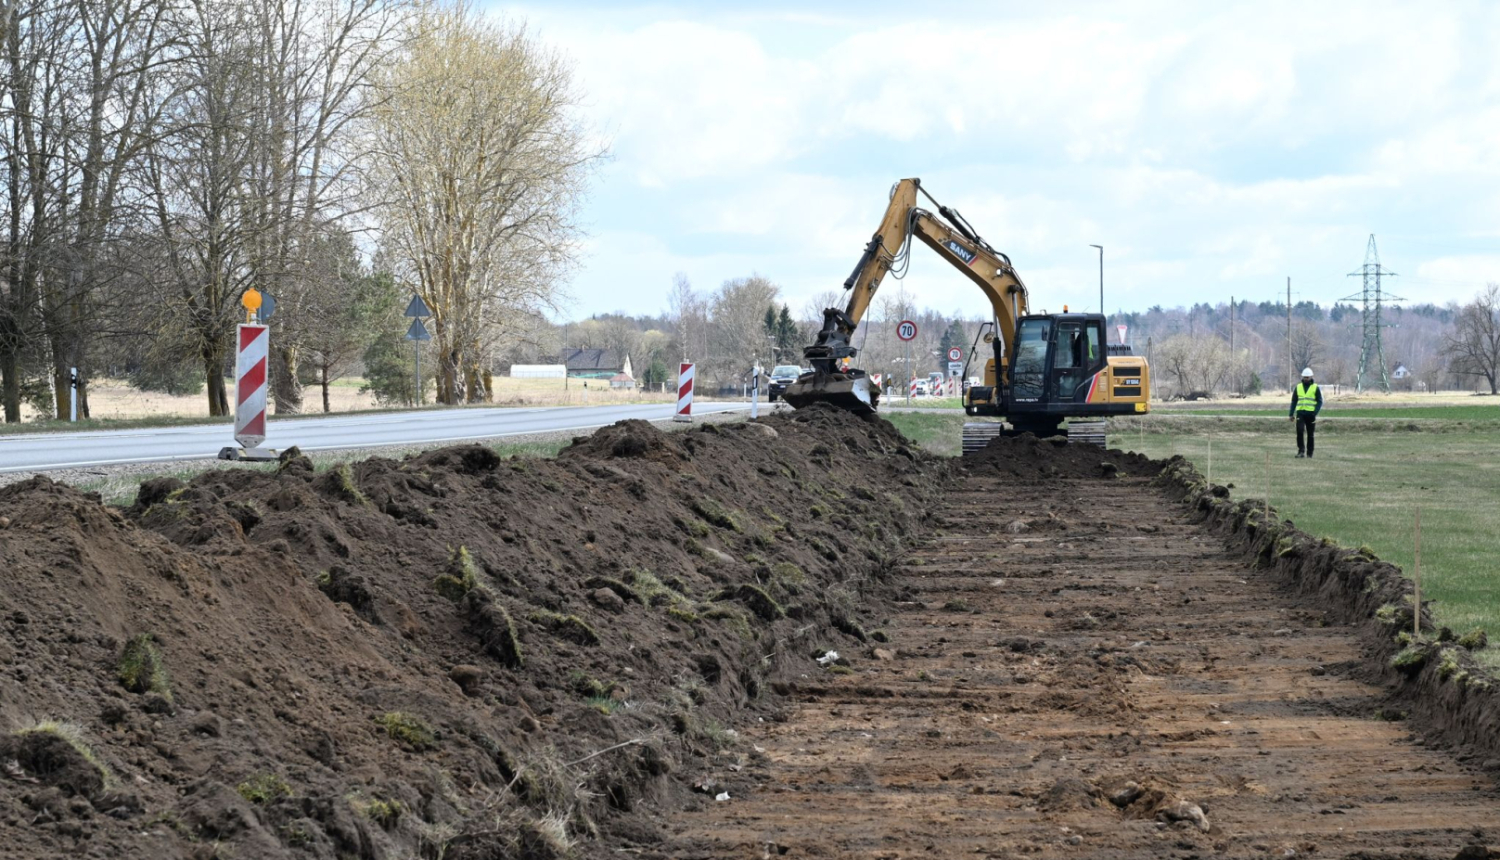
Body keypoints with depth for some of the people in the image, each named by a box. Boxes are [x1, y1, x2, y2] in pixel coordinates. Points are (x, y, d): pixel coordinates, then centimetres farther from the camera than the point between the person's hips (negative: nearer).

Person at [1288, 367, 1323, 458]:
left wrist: (1315, 413, -14)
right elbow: (1294, 401, 14)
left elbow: (1320, 402, 0)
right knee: (1299, 431, -16)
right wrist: (1291, 414, 8)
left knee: (1310, 434, 4)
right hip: (1300, 413, 1)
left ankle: (1309, 453, 10)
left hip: (1310, 414, -1)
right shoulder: (1298, 387, 9)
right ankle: (1301, 450, -10)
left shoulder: (1315, 387, 2)